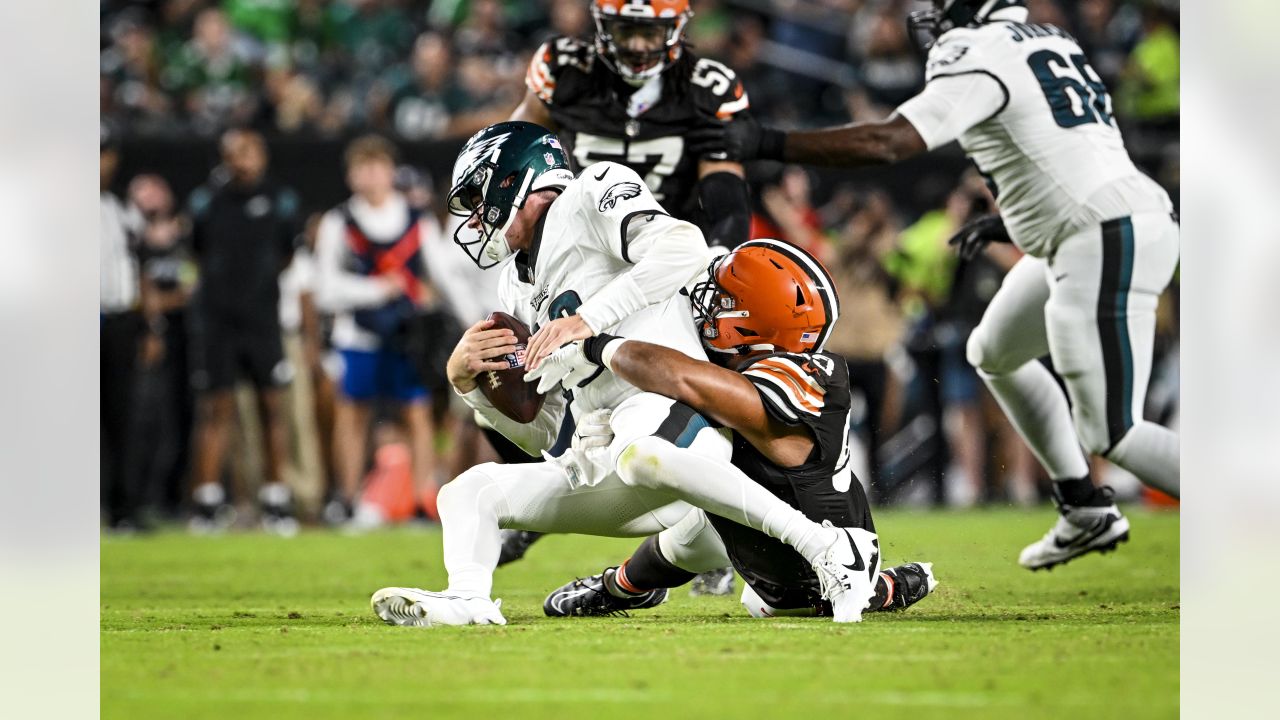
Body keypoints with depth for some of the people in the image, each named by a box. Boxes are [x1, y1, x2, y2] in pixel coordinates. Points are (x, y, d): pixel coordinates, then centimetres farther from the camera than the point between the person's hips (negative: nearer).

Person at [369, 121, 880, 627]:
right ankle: (468, 600, -23)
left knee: (636, 457, -40)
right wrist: (466, 380, 10)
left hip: (668, 402, -9)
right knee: (467, 493, 4)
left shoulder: (587, 197, 6)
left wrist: (588, 318, -17)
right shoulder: (518, 289, 28)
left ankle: (831, 548, -34)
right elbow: (542, 434, 25)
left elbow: (684, 247, -16)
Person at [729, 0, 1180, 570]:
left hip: (1104, 244, -10)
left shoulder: (980, 57, -11)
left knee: (1110, 433, -10)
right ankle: (1085, 512, 27)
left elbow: (888, 143, -20)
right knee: (994, 353, 27)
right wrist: (1010, 222, 26)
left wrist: (768, 144, -17)